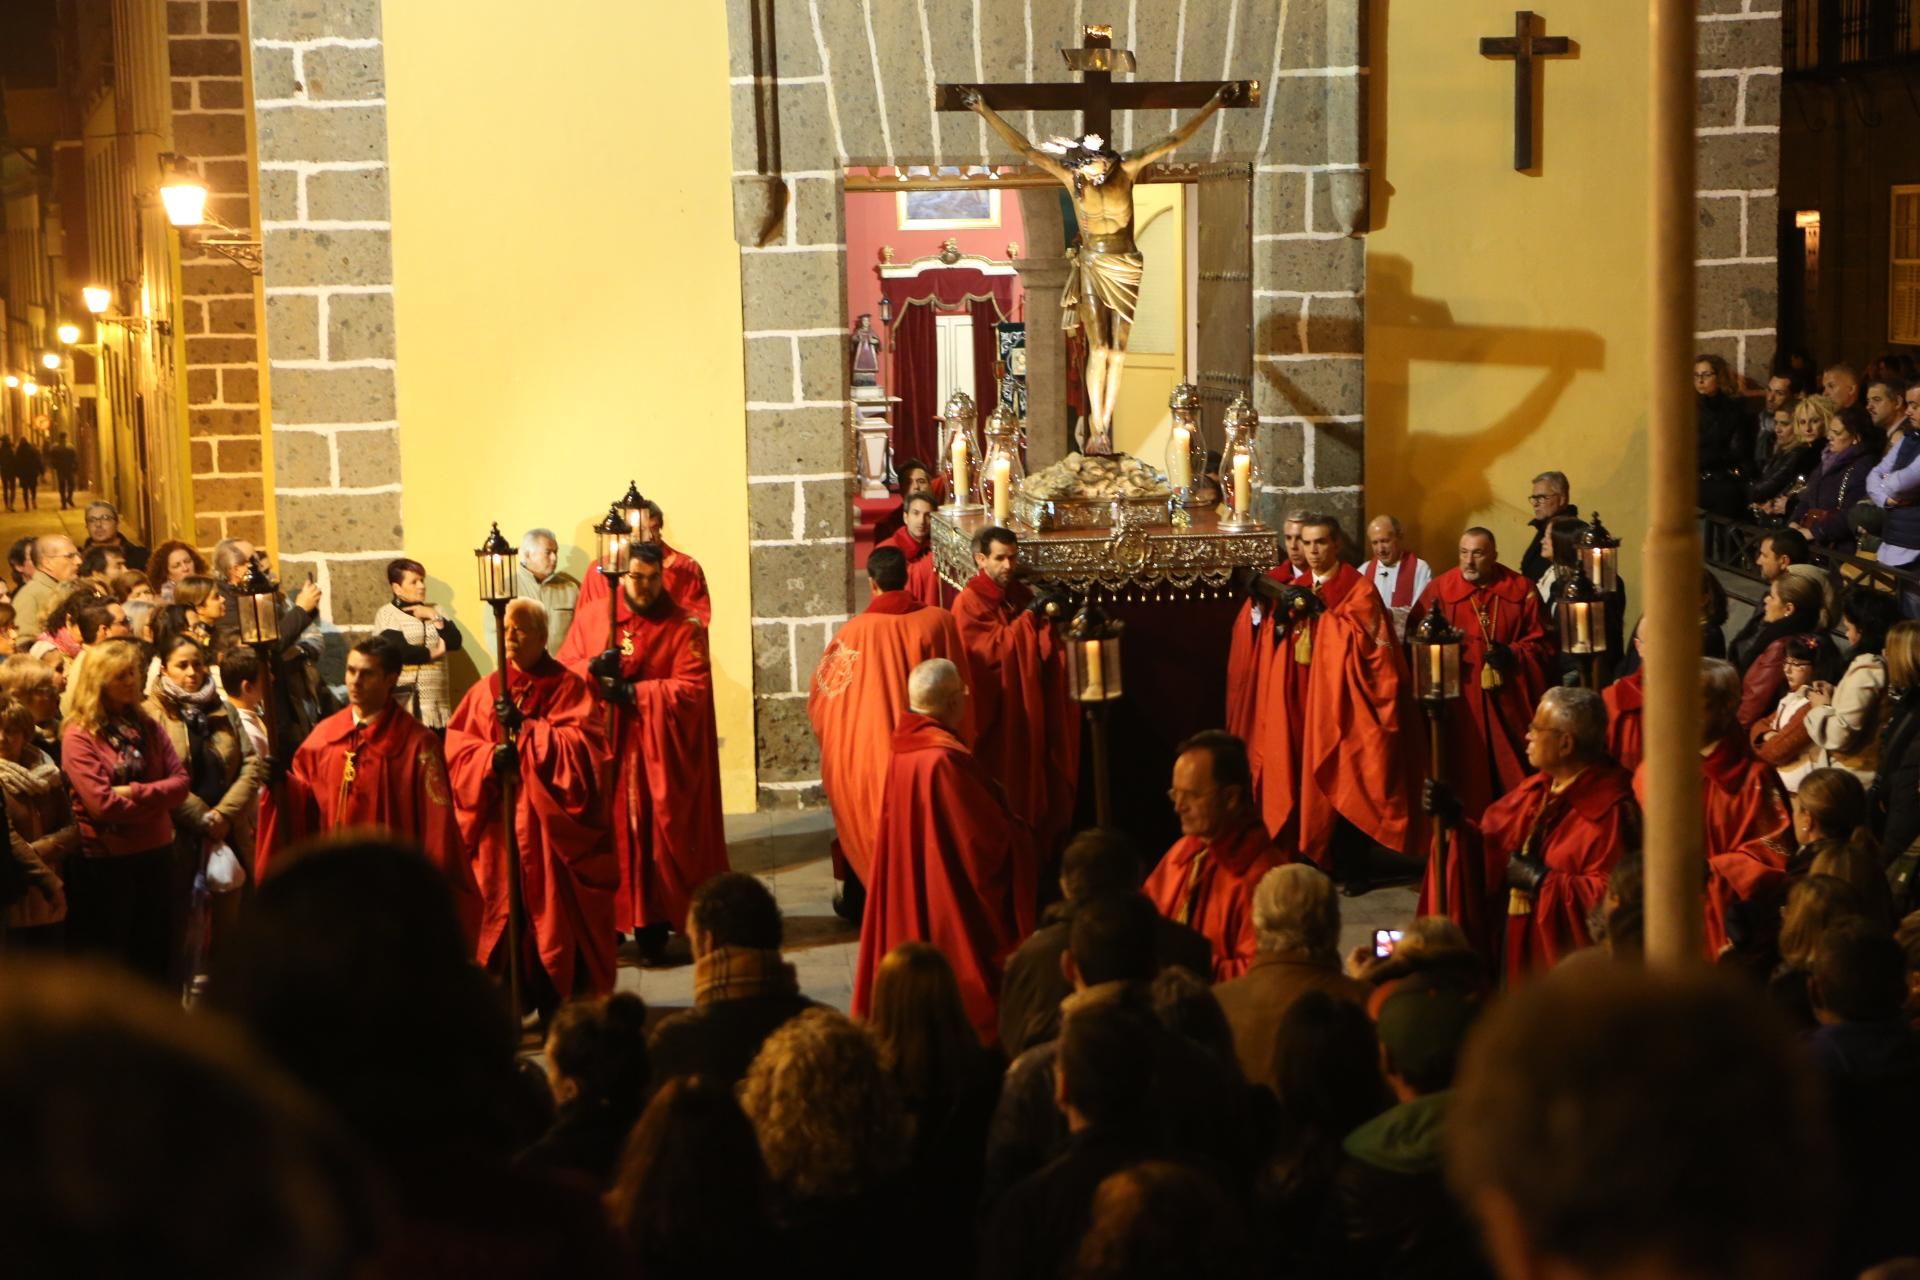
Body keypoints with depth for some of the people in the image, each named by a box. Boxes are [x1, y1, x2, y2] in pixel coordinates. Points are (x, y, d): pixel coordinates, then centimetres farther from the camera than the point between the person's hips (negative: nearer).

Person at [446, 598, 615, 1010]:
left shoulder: (570, 688, 0)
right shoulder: (484, 693, 10)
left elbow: (581, 748, -12)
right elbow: (457, 752, 3)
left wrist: (525, 727, -17)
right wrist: (490, 757, -17)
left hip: (552, 830, -3)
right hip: (499, 832, 3)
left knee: (556, 916, -3)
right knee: (503, 918, 3)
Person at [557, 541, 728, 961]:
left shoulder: (683, 626, -2)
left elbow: (692, 688, -11)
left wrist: (632, 693, -18)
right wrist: (592, 668, -17)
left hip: (658, 751, -2)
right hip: (602, 745, 2)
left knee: (656, 835, -3)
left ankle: (652, 926, 3)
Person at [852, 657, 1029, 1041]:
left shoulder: (903, 751, 0)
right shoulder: (945, 759, -26)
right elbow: (989, 839, -22)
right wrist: (1017, 834, 0)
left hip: (909, 896, 9)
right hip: (951, 899, -9)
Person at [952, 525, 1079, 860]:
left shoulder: (1021, 594, 9)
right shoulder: (969, 602, -11)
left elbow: (1042, 649, 8)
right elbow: (994, 649, -19)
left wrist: (1052, 619, -12)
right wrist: (1031, 614, -22)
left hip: (1027, 709, 7)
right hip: (994, 713, -7)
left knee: (1031, 782, 10)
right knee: (1000, 796, -4)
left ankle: (1035, 853, 19)